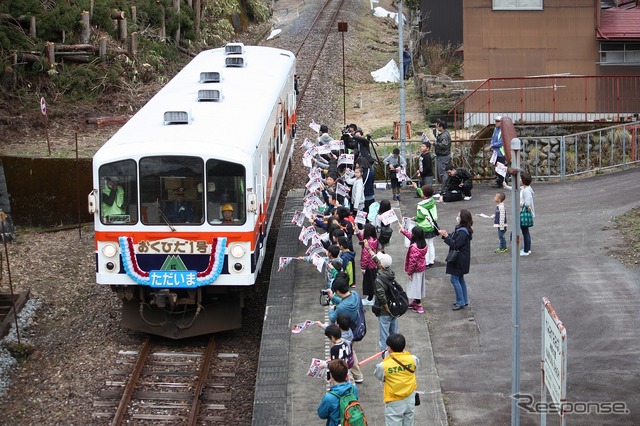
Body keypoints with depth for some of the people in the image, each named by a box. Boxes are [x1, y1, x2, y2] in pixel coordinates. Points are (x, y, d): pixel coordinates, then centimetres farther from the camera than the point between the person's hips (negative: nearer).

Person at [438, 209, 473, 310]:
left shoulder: (463, 232, -24)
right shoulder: (460, 229, 8)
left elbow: (455, 245, -25)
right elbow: (454, 238, 13)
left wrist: (446, 236, -24)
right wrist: (446, 234, -2)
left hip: (460, 260, -10)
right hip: (460, 259, 10)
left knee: (454, 279, -5)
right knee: (460, 279, 17)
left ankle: (460, 302, 0)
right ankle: (464, 301, 26)